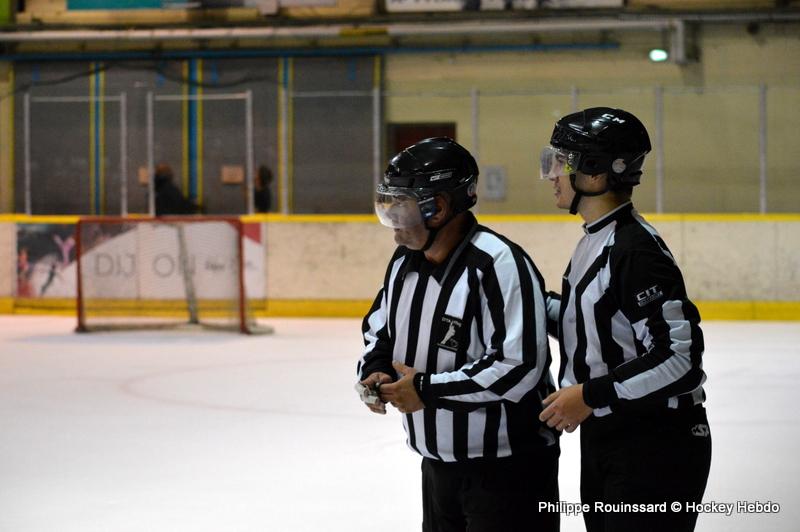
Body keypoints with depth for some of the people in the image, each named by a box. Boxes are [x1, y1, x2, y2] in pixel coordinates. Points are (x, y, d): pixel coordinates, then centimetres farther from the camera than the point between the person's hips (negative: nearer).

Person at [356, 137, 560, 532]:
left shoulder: (498, 264, -23)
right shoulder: (406, 259, 4)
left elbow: (518, 367, -30)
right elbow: (379, 326, 22)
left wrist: (427, 388, -24)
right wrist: (375, 370, -1)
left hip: (506, 467, -9)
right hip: (438, 461, 9)